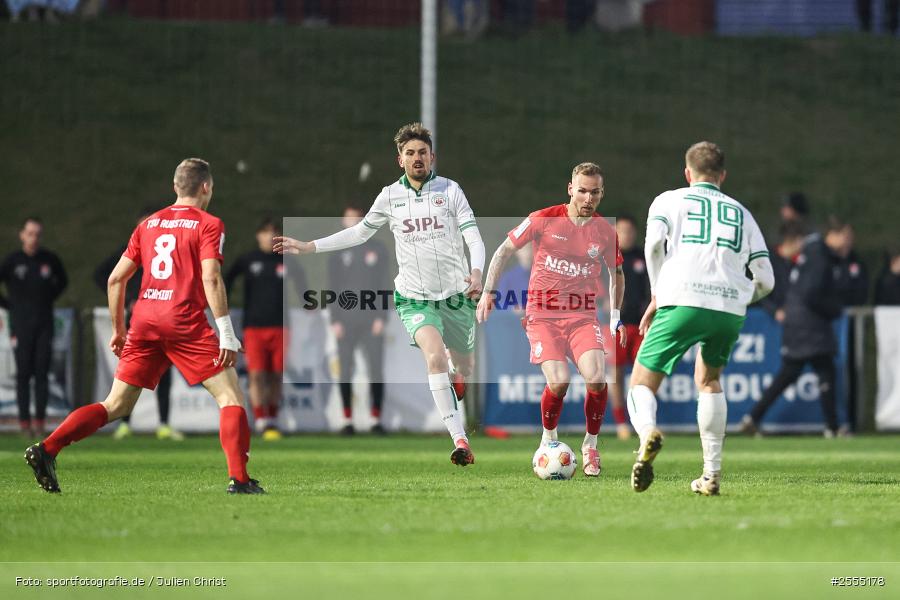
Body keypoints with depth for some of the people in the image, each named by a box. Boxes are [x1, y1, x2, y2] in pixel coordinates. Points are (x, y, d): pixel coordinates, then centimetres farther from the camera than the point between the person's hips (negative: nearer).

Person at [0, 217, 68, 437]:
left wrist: (48, 299, 10)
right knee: (23, 373, -3)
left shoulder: (50, 260, 4)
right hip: (21, 324, -2)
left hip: (45, 323, 2)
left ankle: (39, 422, -1)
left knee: (42, 372, -3)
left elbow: (62, 281, 21)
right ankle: (24, 422, 0)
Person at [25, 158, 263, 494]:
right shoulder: (208, 224, 2)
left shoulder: (149, 224, 18)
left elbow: (116, 278, 16)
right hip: (185, 322, -5)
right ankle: (239, 479, -8)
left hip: (144, 319, 5)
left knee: (116, 405, 10)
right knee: (230, 396, 3)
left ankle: (46, 450, -3)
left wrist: (118, 329, 26)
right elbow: (211, 278, -12)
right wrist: (226, 333, -14)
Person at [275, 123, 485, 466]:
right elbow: (359, 233, 17)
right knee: (435, 354, -27)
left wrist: (477, 273, -27)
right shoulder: (390, 196, 4)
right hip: (414, 299, -1)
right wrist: (307, 247, 15)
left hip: (456, 296, 1)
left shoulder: (450, 190, -2)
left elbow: (474, 238, -7)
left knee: (463, 371, 12)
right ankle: (461, 442, -30)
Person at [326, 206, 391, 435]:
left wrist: (381, 317, -4)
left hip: (371, 320, 0)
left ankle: (376, 420, -1)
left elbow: (384, 285, 6)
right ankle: (348, 420, 1)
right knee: (346, 370, -2)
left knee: (376, 369, -4)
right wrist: (335, 320, -3)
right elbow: (334, 288, 6)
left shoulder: (377, 250, 8)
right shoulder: (337, 253, 8)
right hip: (346, 319, 0)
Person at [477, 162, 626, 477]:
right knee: (559, 381, -21)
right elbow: (504, 250, 6)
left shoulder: (605, 231, 2)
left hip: (583, 315, 2)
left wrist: (616, 317, 16)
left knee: (597, 379, -20)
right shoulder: (543, 220, -6)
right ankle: (549, 438, 9)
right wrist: (488, 291, 0)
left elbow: (616, 273, 20)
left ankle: (590, 445, 5)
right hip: (543, 315, -2)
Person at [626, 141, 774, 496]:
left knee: (642, 386, 5)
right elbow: (765, 280, 17)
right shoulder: (742, 214, 25)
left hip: (683, 303, -3)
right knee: (709, 380, 28)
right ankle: (712, 474, 18)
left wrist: (657, 296, 7)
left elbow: (654, 243, -4)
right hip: (731, 310, 3)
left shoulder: (669, 201, 18)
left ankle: (647, 431, -31)